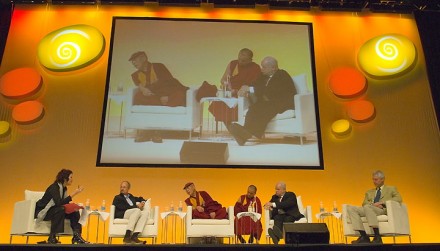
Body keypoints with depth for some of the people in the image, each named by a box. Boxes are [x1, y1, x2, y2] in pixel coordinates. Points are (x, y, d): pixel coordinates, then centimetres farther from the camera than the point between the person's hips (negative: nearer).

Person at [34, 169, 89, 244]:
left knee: (75, 212, -10)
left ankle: (77, 236, -10)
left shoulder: (64, 188, 6)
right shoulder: (54, 187, -21)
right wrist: (73, 194, -33)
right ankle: (52, 238, -28)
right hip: (42, 212, -8)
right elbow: (58, 203, -35)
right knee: (60, 210, -36)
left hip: (54, 211, 8)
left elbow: (64, 203, 7)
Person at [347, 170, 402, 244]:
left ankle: (377, 237, -38)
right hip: (369, 209, 5)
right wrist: (373, 204, -9)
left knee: (367, 207, -38)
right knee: (350, 208, -23)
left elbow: (399, 199, 2)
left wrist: (382, 203, -8)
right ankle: (364, 236, -28)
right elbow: (364, 203, 15)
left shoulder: (391, 189, 22)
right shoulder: (369, 192, 31)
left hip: (384, 210, -5)